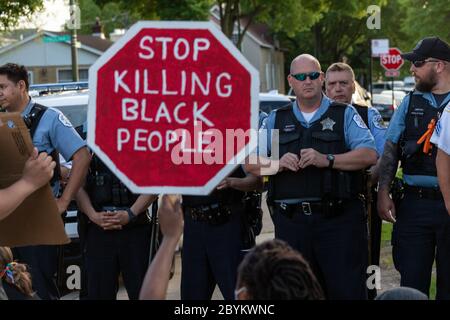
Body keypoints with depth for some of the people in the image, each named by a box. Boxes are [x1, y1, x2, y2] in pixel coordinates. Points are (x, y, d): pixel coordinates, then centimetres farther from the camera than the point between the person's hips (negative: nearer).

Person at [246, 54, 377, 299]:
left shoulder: (345, 115, 8)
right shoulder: (275, 120, 17)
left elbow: (369, 155, -5)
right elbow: (251, 164, 10)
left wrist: (327, 160, -16)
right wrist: (278, 164, -10)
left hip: (338, 219, -3)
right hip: (290, 221, 3)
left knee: (347, 290, -6)